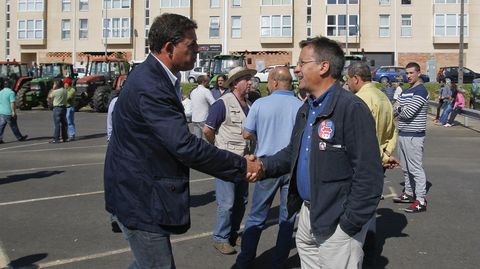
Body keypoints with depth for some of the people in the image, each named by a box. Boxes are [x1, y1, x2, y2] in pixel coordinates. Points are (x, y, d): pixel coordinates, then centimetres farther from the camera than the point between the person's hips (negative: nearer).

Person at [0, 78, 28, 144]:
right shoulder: (11, 92, -13)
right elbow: (12, 103, -19)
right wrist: (13, 112, -17)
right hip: (8, 113, -6)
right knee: (13, 126, 7)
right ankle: (20, 137, 21)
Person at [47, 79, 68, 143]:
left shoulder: (55, 92, -14)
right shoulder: (65, 90, 5)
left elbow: (49, 97, 1)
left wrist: (52, 89, 6)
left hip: (57, 108, -6)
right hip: (64, 107, 7)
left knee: (57, 124, -5)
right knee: (64, 123, 12)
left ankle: (56, 139, -6)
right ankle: (65, 137, 18)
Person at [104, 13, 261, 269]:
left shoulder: (154, 77, 7)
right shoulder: (150, 86, -26)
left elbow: (176, 140, 13)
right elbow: (184, 145, -30)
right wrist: (242, 166, -22)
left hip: (142, 191, 10)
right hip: (139, 198, -10)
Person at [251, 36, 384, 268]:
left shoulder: (352, 109, -18)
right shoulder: (306, 109, 11)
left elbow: (369, 175, -20)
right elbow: (293, 152, 21)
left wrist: (349, 226, -18)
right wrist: (265, 165, 2)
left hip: (336, 224, -8)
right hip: (307, 214, 8)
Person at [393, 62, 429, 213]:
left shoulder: (421, 91, -12)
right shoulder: (406, 92, 17)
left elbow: (408, 112, -21)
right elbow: (395, 110, 14)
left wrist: (399, 109, -1)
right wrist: (398, 108, -8)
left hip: (414, 136, -9)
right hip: (402, 134, 9)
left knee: (416, 168, -8)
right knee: (406, 168, 17)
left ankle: (421, 200, -5)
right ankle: (409, 193, 29)